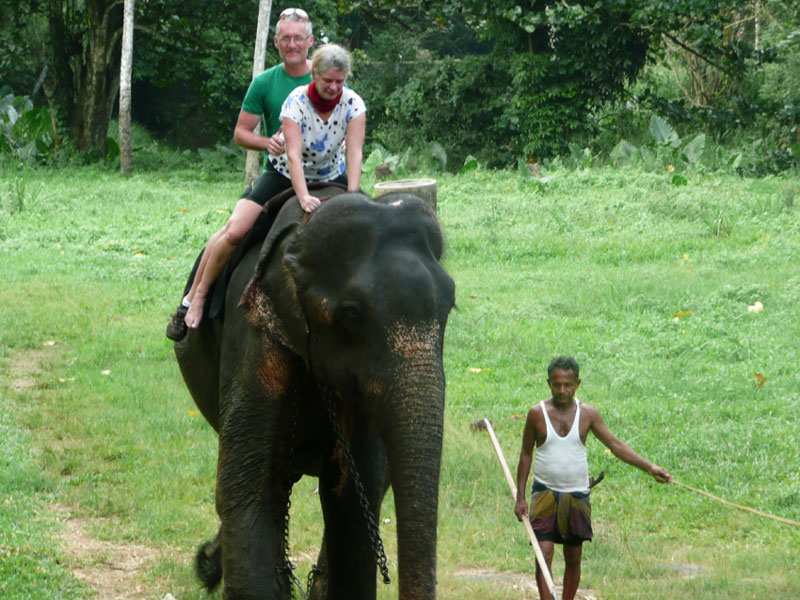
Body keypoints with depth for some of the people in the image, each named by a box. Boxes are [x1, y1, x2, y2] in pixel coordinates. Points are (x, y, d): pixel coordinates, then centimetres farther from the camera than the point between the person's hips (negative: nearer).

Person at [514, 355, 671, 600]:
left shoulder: (587, 414, -1)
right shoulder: (537, 414, -4)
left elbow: (615, 444, 1)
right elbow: (526, 455, 4)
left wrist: (649, 467, -9)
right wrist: (520, 497, 1)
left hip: (577, 495, 2)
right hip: (545, 492, -2)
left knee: (573, 559, 7)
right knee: (544, 554, -13)